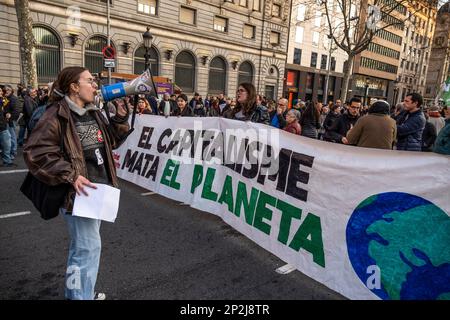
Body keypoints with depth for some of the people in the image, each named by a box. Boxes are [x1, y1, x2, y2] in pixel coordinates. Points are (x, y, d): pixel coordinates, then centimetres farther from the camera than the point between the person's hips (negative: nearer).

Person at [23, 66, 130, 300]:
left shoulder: (94, 114, 10)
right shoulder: (57, 115, -14)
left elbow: (112, 141, 13)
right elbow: (35, 152, -18)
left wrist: (121, 118, -1)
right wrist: (70, 176, -22)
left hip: (99, 188, 9)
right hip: (79, 191, -8)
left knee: (83, 245, 21)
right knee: (89, 247, -5)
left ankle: (76, 292, 40)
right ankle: (81, 295, 13)